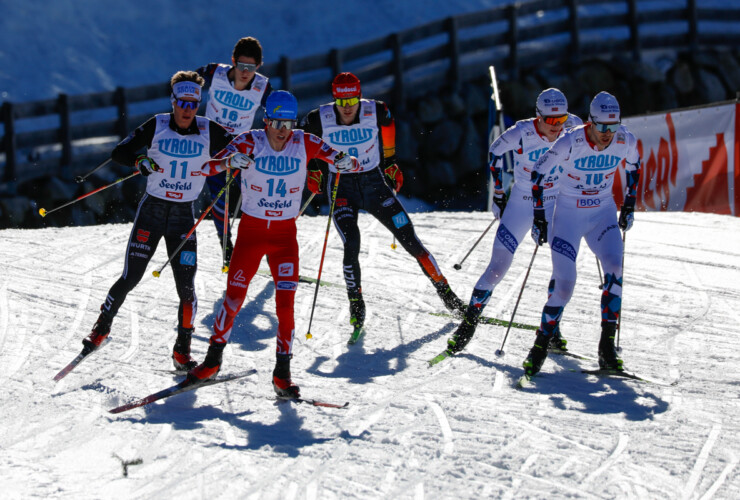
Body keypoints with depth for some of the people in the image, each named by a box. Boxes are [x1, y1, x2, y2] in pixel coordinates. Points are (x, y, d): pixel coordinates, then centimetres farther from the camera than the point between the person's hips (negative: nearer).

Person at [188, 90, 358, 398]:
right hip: (251, 231, -1)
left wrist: (345, 162, -31)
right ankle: (212, 361, 18)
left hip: (285, 234, 1)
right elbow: (207, 167, -18)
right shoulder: (249, 143, -11)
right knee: (234, 299, 0)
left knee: (285, 304, -8)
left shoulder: (304, 143, -6)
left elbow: (348, 162, -7)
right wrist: (230, 161, -40)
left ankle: (282, 374, 0)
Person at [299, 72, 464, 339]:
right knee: (351, 245, -20)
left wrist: (389, 161, 14)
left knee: (410, 239, 0)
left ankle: (444, 290, 13)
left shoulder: (376, 112, -16)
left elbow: (387, 123, 8)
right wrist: (313, 167, 5)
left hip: (374, 181, 1)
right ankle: (356, 305, -1)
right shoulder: (320, 119, -17)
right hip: (342, 186, -1)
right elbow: (306, 137, 6)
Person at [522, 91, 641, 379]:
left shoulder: (625, 141, -12)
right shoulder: (569, 142, -22)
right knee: (564, 282, -13)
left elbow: (633, 166, 12)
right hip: (568, 214, -3)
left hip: (604, 213, 3)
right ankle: (540, 347, 4)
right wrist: (539, 217, -9)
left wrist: (629, 206, 12)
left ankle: (607, 347, -14)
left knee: (614, 269, -20)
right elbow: (538, 172, -9)